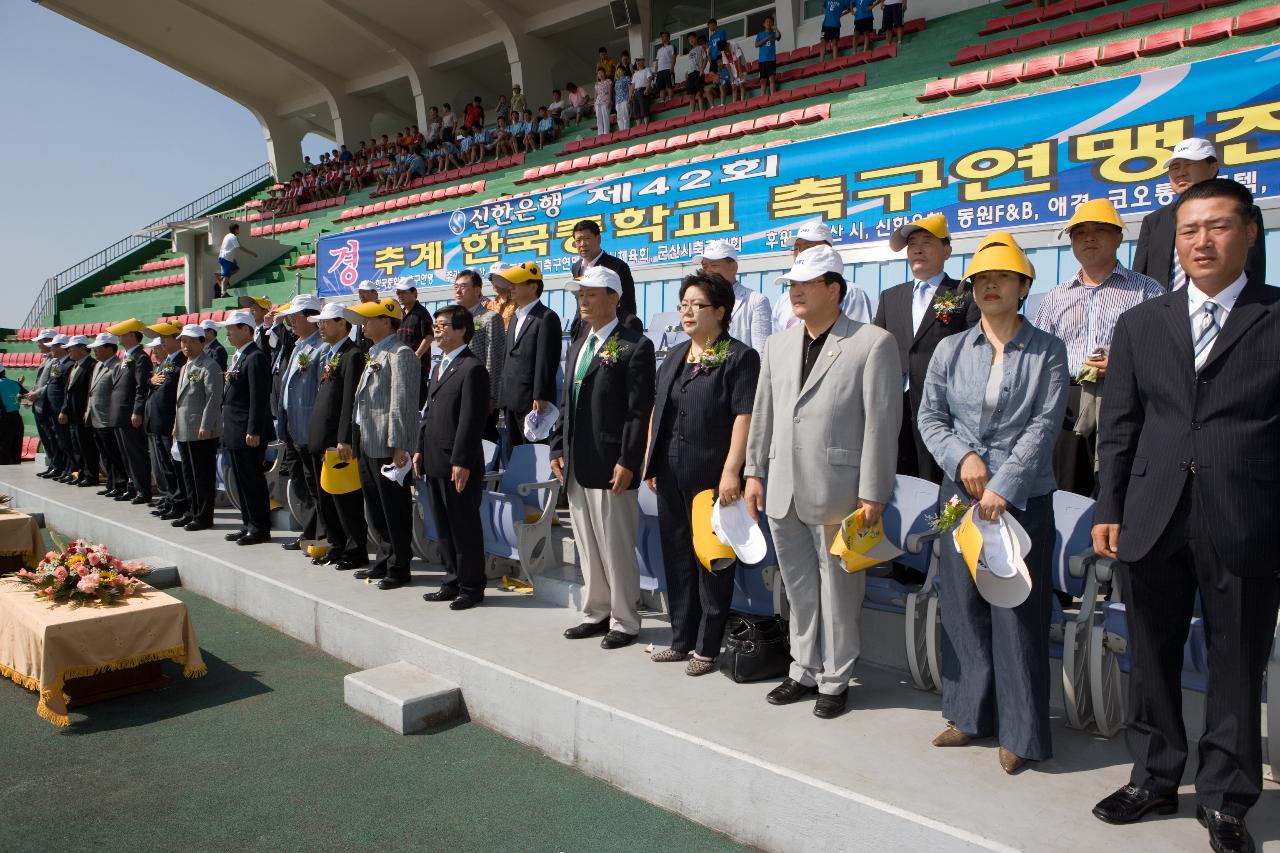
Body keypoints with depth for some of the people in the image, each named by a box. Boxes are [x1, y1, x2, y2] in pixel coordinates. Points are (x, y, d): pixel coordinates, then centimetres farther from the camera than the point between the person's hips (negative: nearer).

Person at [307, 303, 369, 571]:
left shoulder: (353, 355, -12)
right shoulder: (329, 354, 17)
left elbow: (351, 400, -18)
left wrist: (344, 440, -22)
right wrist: (315, 436, 16)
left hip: (338, 441, -10)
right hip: (320, 439, 10)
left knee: (346, 499, -2)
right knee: (325, 498, 15)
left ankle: (357, 551, 7)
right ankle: (336, 546, 25)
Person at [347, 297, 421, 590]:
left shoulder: (401, 354, -12)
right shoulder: (375, 354, 18)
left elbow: (402, 403, -18)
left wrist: (398, 446, -22)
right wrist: (358, 439, 18)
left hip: (388, 447, -10)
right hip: (367, 445, 10)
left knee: (395, 510, 0)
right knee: (375, 509, 17)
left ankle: (399, 568, 9)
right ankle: (384, 560, 29)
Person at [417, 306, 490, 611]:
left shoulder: (472, 368, -12)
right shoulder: (439, 368, 18)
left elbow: (471, 420, -17)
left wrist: (461, 462, -20)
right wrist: (420, 450, 14)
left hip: (459, 465, -9)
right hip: (434, 463, 9)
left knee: (465, 527, 0)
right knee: (444, 527, 15)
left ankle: (471, 587, 11)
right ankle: (452, 582, 25)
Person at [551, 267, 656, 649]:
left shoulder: (635, 345, -8)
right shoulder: (578, 345, 17)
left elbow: (640, 410, -13)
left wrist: (627, 462, -18)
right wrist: (558, 449, 10)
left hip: (611, 465, -8)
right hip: (576, 465, 8)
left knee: (617, 547, 1)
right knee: (587, 546, 15)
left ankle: (624, 621, 15)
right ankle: (596, 613, 29)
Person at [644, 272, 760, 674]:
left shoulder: (740, 357, -8)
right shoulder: (675, 355, 15)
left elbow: (744, 417, -15)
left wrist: (731, 471, -20)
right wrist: (650, 460, 13)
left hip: (711, 475, -7)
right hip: (670, 475, 7)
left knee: (711, 562, 4)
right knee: (676, 558, 14)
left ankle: (707, 647, 17)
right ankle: (682, 638, 28)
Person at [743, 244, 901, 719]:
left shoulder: (873, 343, -6)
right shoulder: (778, 345, 12)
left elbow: (882, 422, -9)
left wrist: (872, 494, -12)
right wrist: (755, 473, 12)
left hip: (836, 492, -5)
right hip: (783, 492, 6)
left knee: (838, 590, 7)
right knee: (799, 590, 16)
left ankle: (835, 680, 24)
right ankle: (804, 672, 31)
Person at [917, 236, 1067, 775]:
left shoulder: (1046, 351, 1)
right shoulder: (950, 350, 8)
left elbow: (1044, 425, -7)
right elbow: (930, 417, 7)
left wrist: (1002, 485, -16)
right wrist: (963, 457, -10)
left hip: (1023, 498, -3)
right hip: (960, 494, 3)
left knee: (1017, 612, 0)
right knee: (963, 606, 9)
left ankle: (1019, 731, 14)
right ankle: (970, 714, 24)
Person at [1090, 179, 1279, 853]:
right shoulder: (1140, 324, 9)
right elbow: (1119, 427, 9)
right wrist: (1108, 510, 4)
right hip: (1152, 524, 3)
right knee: (1151, 661, 13)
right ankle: (1155, 779, 31)